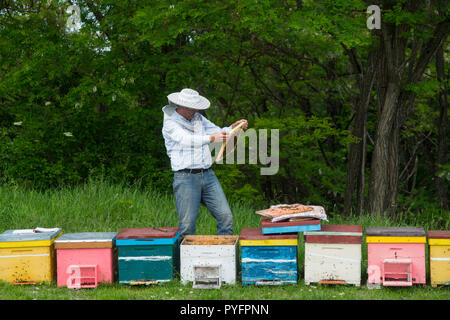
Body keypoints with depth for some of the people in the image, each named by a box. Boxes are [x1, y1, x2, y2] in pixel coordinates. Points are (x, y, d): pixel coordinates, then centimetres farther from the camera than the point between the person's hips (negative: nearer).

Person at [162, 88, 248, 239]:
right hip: (186, 178, -6)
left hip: (208, 175, 6)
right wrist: (211, 138, -37)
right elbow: (187, 140, -23)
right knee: (187, 225, -7)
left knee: (226, 216, -2)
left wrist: (234, 127, 1)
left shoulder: (198, 118, 16)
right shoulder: (170, 123, -5)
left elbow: (219, 132, 21)